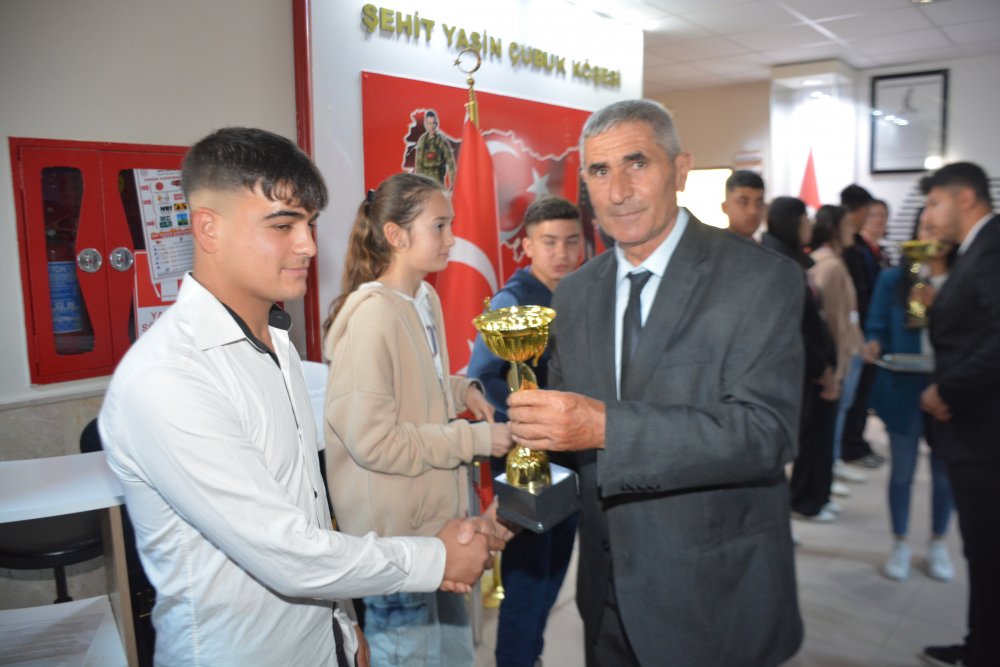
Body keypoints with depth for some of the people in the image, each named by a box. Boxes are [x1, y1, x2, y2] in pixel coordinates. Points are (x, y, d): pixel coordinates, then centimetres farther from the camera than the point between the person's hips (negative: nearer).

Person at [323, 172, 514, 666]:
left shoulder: (426, 299, 4)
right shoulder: (371, 315, -22)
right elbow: (373, 440, -23)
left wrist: (459, 389, 0)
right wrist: (475, 439, -19)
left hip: (435, 520, 8)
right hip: (395, 532, -8)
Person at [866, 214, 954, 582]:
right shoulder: (893, 279, 0)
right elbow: (877, 328, 1)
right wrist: (874, 348, -20)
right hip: (904, 387, -1)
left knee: (944, 470, 11)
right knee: (902, 469, 8)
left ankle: (938, 543, 31)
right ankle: (900, 543, 25)